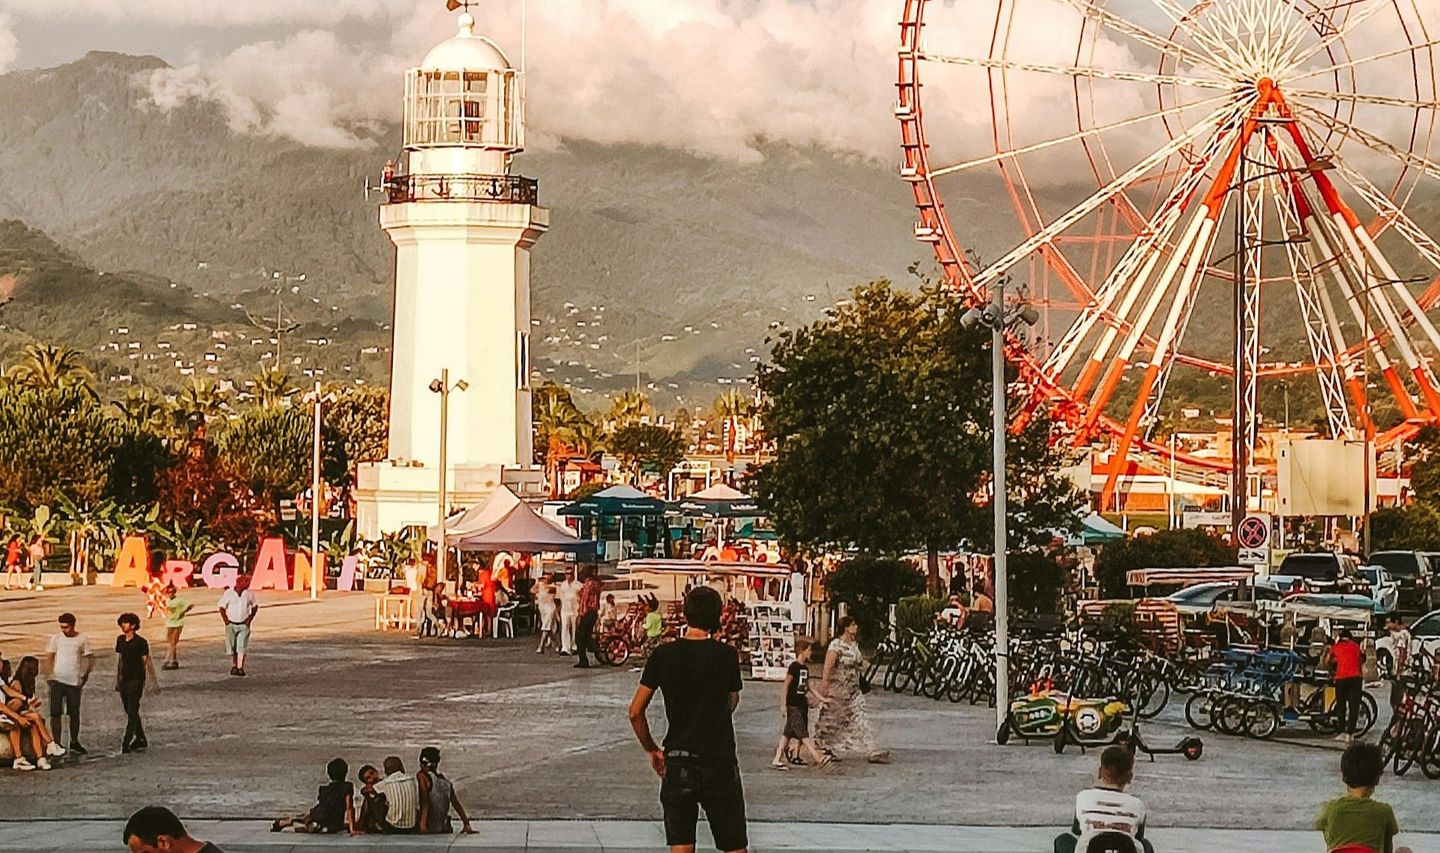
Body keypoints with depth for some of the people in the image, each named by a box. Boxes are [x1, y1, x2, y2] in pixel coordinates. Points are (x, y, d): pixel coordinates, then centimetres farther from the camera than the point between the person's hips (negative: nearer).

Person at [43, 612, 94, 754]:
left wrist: (86, 675, 0)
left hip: (74, 682, 0)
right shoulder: (56, 638, 3)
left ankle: (74, 742, 20)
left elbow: (90, 658, 9)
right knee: (55, 713, -6)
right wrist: (48, 676, -8)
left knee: (74, 714, 7)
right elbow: (49, 658, 4)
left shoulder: (82, 639, 3)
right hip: (57, 680, 0)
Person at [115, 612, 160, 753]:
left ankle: (126, 744, -10)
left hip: (137, 679, -7)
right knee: (129, 711, 13)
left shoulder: (140, 642, -12)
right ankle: (140, 739, 26)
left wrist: (154, 683, -9)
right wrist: (117, 680, 18)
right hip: (125, 680, 7)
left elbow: (147, 662, -9)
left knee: (132, 712, -9)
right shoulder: (120, 640, 7)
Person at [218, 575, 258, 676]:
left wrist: (250, 619, 1)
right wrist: (226, 621, -7)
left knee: (242, 647, -7)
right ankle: (233, 666, 19)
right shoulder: (228, 593, -6)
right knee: (231, 647, 4)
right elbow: (222, 608, 1)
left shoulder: (249, 594, -1)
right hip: (231, 625, -1)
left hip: (243, 625, 1)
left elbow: (255, 606, 12)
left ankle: (240, 668, -6)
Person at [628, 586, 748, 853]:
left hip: (677, 763, 2)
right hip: (720, 762, -2)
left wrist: (651, 750, 13)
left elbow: (635, 712, -1)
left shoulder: (663, 655, -2)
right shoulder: (727, 655, -7)